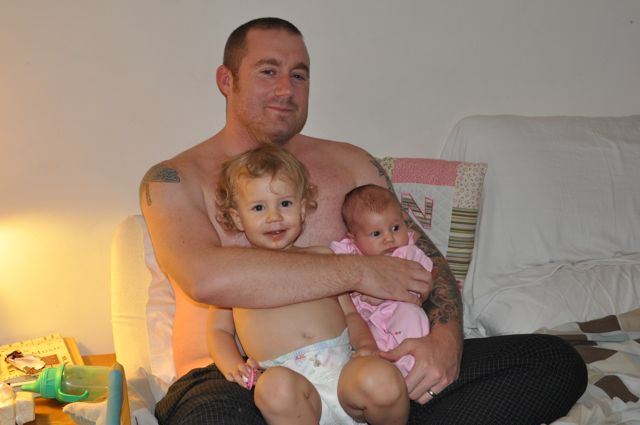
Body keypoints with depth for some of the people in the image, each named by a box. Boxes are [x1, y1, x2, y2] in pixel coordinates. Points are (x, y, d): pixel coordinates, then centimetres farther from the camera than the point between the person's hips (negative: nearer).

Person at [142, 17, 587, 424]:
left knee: (557, 362, -10)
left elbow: (424, 257, 16)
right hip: (237, 380, -4)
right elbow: (206, 278, -16)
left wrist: (446, 336, -7)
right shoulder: (175, 179, 5)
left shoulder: (349, 163, 19)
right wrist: (358, 271, -14)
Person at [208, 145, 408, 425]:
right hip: (288, 374, -2)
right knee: (275, 387, -39)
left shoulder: (322, 258, 23)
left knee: (381, 380, -32)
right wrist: (232, 366, -3)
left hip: (344, 363, 3)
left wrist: (366, 344, 2)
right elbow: (219, 330, 18)